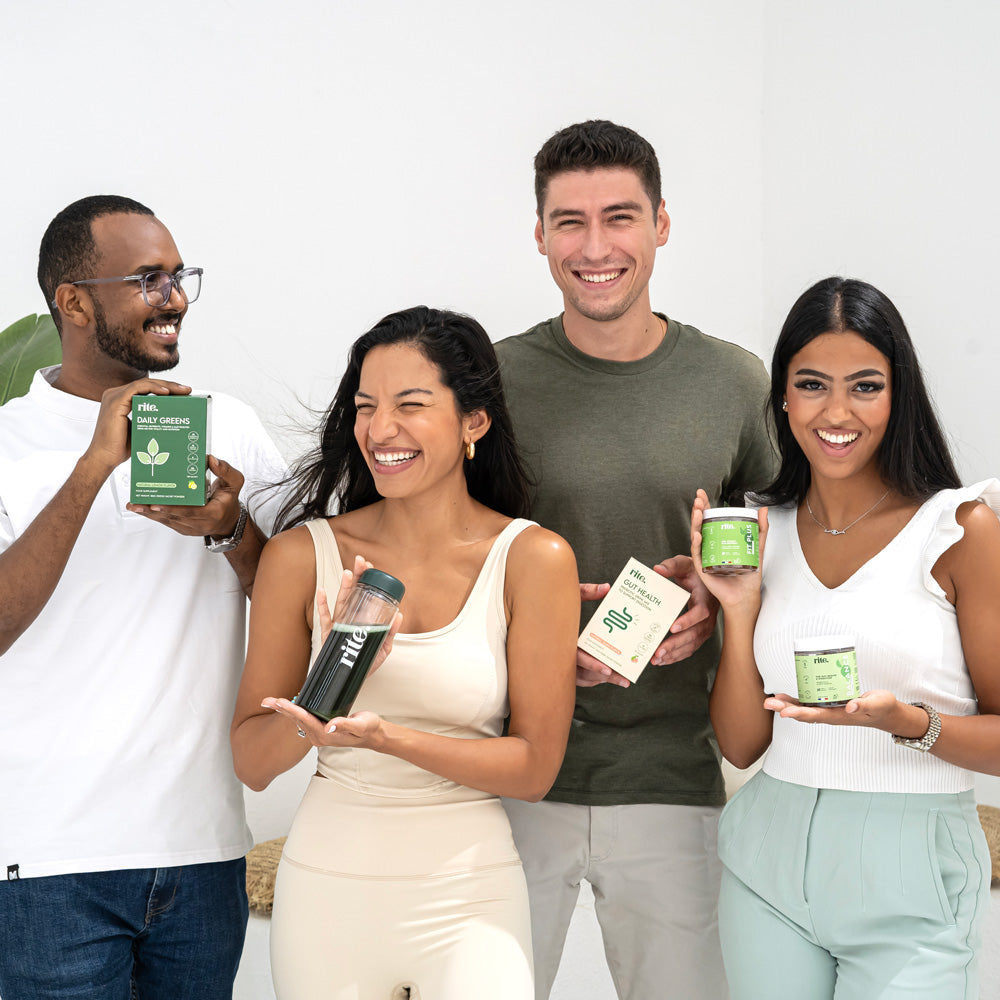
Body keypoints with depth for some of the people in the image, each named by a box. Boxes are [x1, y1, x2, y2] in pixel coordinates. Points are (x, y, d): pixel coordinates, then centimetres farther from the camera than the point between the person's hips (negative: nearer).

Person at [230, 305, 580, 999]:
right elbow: (252, 762, -1)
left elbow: (534, 767, -6)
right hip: (328, 883, 2)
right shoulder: (303, 555, -3)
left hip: (468, 894, -1)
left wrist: (386, 736, -21)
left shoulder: (532, 559, -7)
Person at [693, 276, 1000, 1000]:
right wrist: (740, 609, -7)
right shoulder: (759, 532, 5)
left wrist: (906, 722, -23)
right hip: (770, 862, 4)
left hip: (908, 886, -3)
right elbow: (742, 744, 5)